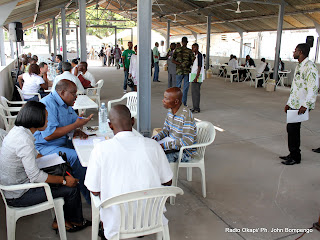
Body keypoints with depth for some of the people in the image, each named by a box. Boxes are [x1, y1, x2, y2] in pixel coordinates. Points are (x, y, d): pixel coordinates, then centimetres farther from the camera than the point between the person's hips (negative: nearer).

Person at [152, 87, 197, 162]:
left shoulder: (186, 115, -26)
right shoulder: (170, 111, 1)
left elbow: (188, 141, -29)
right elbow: (166, 129, 14)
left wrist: (165, 145, -27)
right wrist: (156, 137, -7)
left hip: (185, 151, -8)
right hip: (173, 144, 8)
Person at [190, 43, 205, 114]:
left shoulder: (199, 55, -13)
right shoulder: (194, 55, 17)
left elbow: (199, 67, -18)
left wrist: (196, 77, -23)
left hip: (197, 76, -10)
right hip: (193, 75, 10)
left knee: (196, 92, -8)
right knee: (193, 92, 12)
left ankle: (197, 108, -4)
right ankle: (194, 107, 19)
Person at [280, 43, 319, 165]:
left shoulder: (310, 67, -14)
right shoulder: (299, 66, 17)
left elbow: (313, 88, -21)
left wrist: (305, 105, -24)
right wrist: (289, 103, 20)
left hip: (301, 106, -9)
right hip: (294, 105, 9)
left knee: (293, 129, -5)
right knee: (291, 128, 12)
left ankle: (295, 157, 7)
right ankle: (293, 154, 24)